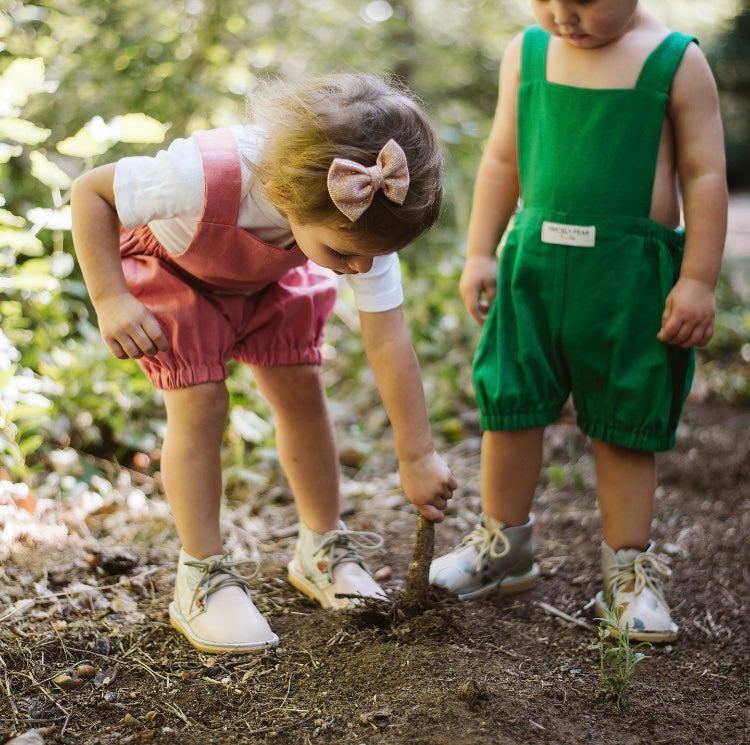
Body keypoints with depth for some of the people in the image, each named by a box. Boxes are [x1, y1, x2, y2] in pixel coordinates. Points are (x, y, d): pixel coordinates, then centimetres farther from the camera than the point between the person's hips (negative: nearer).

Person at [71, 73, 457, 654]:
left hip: (270, 276, 4)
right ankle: (202, 578, -1)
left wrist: (417, 457, -24)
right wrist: (110, 299, -36)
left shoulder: (363, 218, -33)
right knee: (201, 403, -14)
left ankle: (321, 548, 18)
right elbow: (91, 191, -29)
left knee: (303, 391, -1)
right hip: (169, 264, -3)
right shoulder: (208, 176, -46)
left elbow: (388, 341, -27)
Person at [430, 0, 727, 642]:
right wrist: (480, 252, 10)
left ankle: (630, 573, 20)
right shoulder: (526, 53, 6)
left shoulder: (676, 61, -4)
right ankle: (503, 547, 28)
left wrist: (698, 281, -7)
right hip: (534, 259, 3)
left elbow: (705, 175, -2)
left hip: (631, 275, -3)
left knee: (624, 428, 4)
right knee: (510, 408, 7)